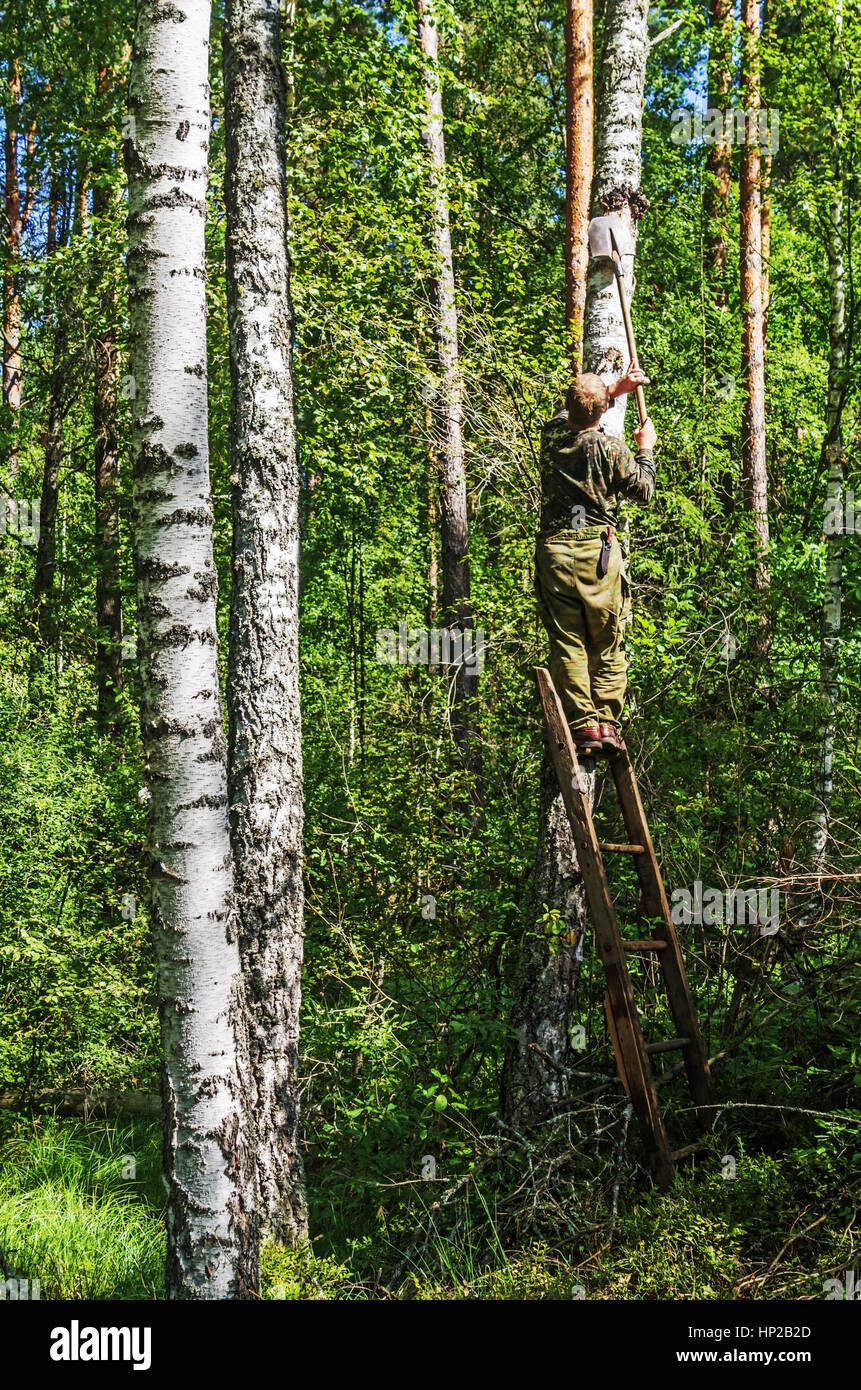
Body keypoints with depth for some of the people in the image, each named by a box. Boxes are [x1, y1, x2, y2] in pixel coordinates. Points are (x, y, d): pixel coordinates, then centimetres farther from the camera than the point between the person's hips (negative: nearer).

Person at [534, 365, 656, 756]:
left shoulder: (552, 434, 2)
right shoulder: (610, 449, -8)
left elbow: (569, 413, 27)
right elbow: (644, 490, 6)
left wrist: (616, 388, 33)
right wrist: (645, 449, 21)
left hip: (554, 551, 2)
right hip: (599, 552, -2)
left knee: (567, 645, 3)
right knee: (608, 646, 7)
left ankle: (582, 725, -2)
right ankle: (607, 724, 0)